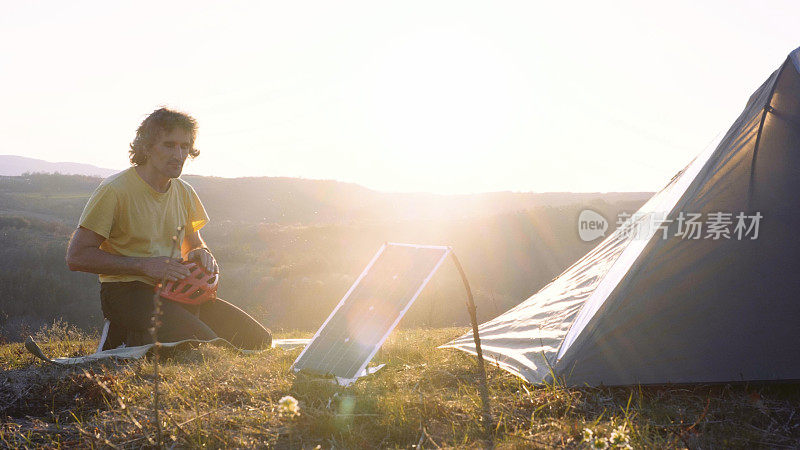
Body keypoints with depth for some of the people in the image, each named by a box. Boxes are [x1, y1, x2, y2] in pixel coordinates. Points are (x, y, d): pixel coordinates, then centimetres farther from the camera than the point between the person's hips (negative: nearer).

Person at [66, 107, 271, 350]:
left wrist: (201, 254, -3)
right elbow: (77, 256, -13)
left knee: (258, 339, -4)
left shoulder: (184, 192, 9)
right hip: (126, 291, -7)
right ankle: (129, 340, -3)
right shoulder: (115, 190, -10)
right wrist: (145, 265, -19)